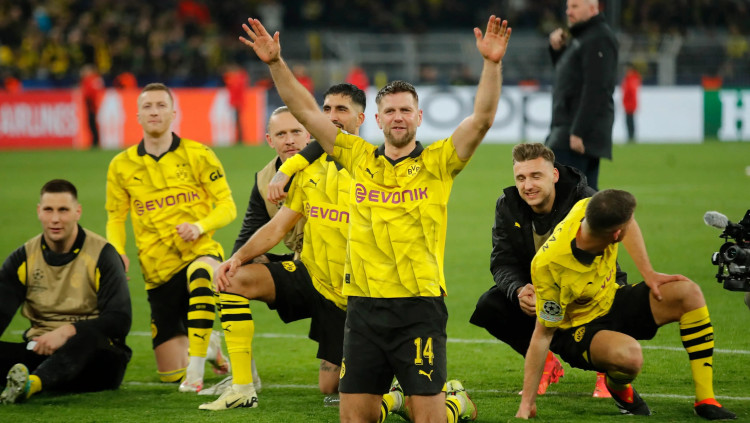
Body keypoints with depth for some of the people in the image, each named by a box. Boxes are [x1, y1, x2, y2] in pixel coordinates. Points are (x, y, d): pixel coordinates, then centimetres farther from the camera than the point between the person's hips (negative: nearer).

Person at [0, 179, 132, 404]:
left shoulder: (101, 255, -1)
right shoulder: (23, 259, 9)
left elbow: (120, 320, -9)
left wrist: (67, 331, -24)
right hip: (41, 351, 4)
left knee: (87, 338, -39)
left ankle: (32, 383, -65)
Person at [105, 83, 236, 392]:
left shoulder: (198, 155, -1)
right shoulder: (122, 166, 5)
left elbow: (227, 206, 1)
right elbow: (115, 218, 14)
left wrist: (200, 226, -19)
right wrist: (117, 252, -6)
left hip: (201, 253, -3)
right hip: (159, 270, 3)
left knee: (200, 276, -45)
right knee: (169, 374, 0)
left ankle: (196, 370, -35)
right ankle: (207, 345, 35)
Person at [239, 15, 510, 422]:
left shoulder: (437, 162, 3)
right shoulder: (359, 158, 11)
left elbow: (482, 118, -9)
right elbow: (306, 111, 9)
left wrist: (492, 63, -21)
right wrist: (276, 63, 1)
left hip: (419, 304, -3)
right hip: (364, 305, 3)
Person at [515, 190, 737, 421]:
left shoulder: (587, 209, -21)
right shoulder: (551, 266, -36)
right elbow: (543, 334, -27)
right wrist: (527, 403, -25)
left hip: (612, 301, 7)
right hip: (576, 329, -7)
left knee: (688, 293, -10)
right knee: (629, 355, -38)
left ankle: (706, 401, -7)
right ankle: (618, 389, 2)